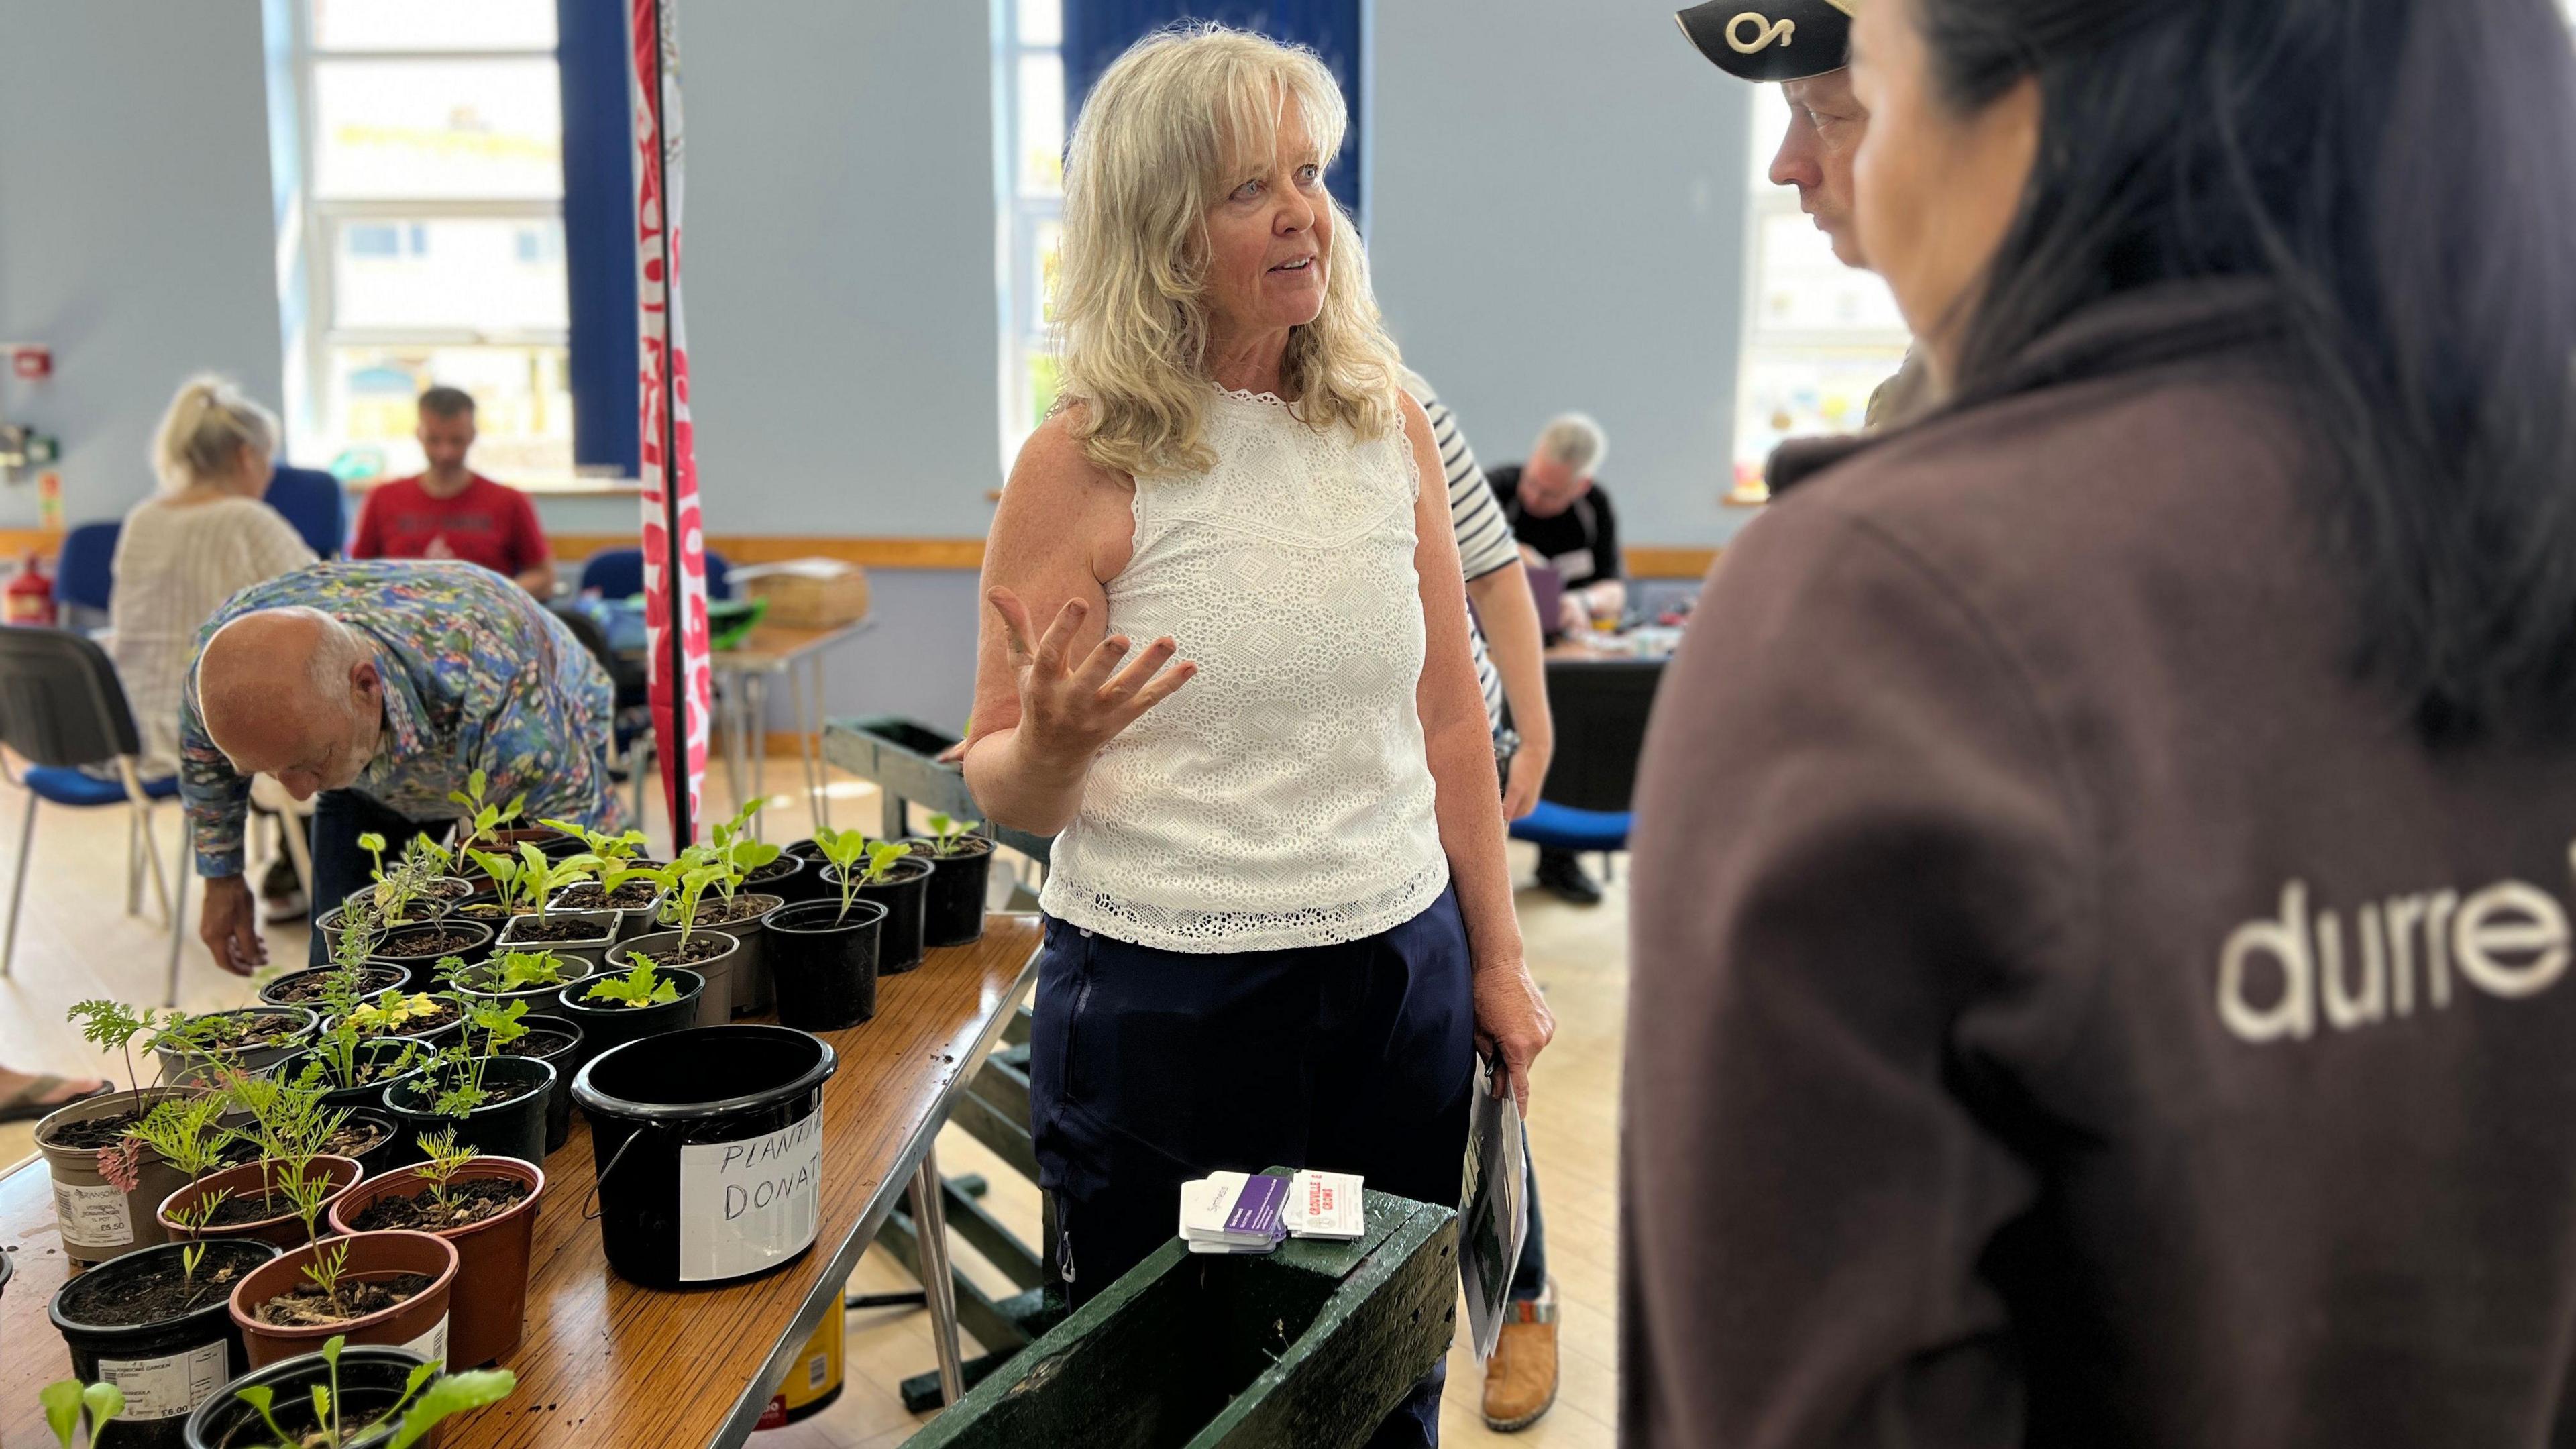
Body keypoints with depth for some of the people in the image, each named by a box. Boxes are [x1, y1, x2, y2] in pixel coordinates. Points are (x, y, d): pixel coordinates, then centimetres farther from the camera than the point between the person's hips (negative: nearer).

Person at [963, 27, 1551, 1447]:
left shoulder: (1386, 424, 3)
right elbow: (1001, 786, -3)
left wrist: (1497, 960, 12)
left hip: (1399, 980, 4)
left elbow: (1448, 719, 10)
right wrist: (1055, 741, -26)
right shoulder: (1082, 465, -9)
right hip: (1160, 1002, -3)